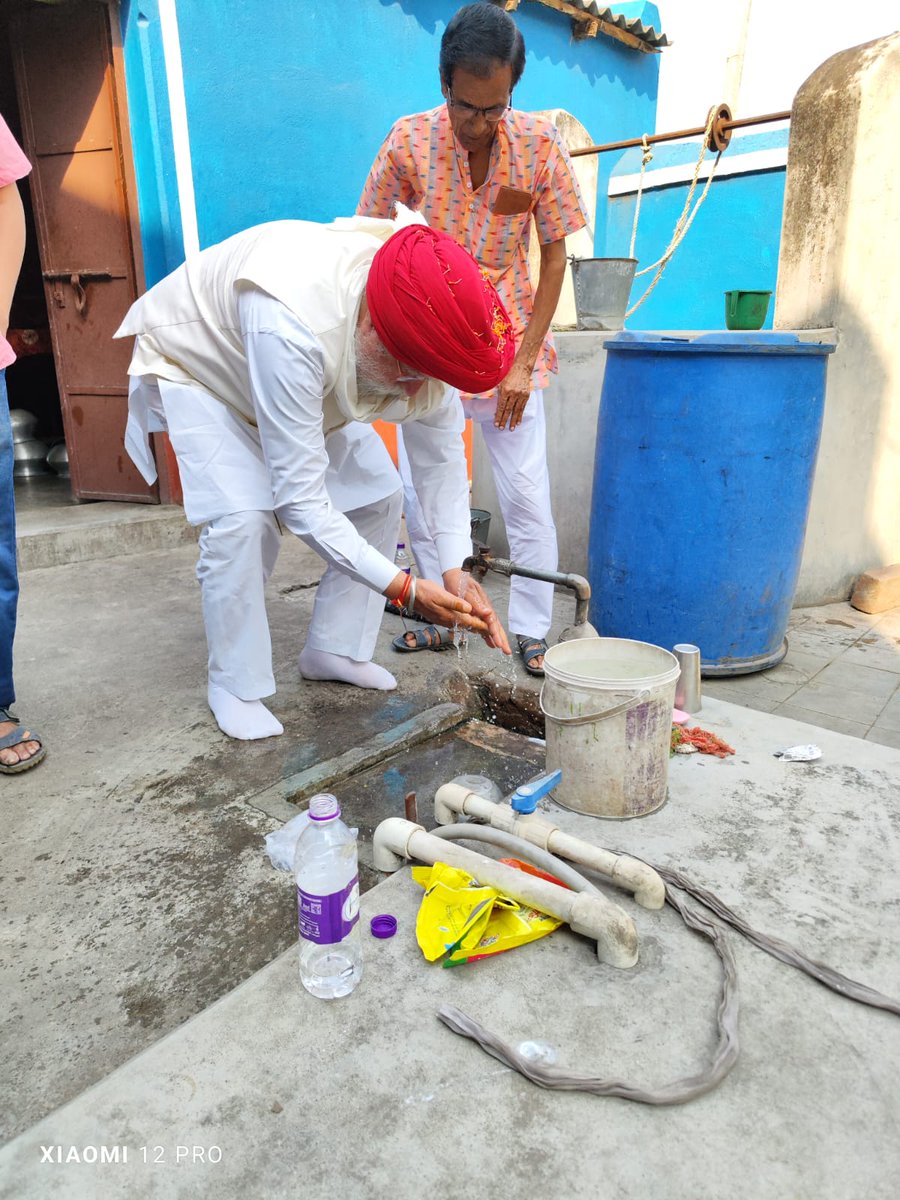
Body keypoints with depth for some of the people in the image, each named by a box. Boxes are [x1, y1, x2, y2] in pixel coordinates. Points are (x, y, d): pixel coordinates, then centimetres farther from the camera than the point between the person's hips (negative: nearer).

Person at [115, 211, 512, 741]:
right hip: (194, 366, -6)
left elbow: (440, 453, -18)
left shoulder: (421, 328, -26)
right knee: (243, 518, -25)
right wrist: (404, 587, -41)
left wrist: (455, 569, -27)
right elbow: (300, 498, -42)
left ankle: (335, 649, 12)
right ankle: (235, 686, -3)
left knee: (380, 498, -5)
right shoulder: (292, 328, -46)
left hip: (313, 382, 6)